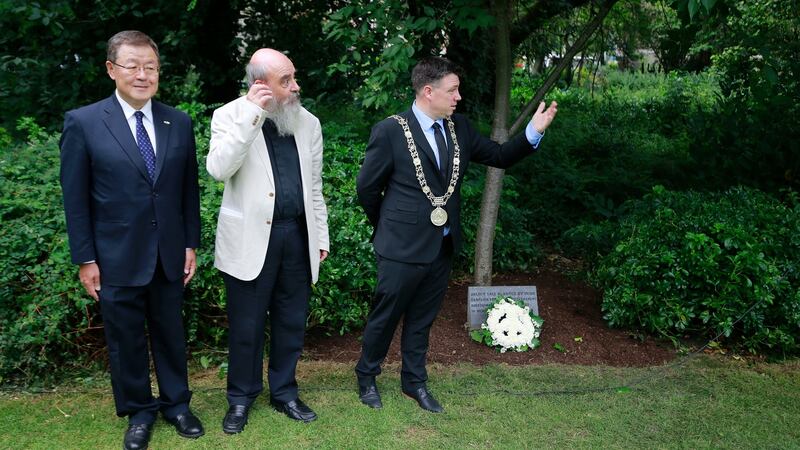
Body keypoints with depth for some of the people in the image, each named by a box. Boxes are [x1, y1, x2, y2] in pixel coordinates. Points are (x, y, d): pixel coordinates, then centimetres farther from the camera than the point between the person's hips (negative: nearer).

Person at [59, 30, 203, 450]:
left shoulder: (179, 122, 2)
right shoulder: (83, 122, -7)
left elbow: (189, 188, 7)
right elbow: (75, 198, -5)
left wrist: (191, 244, 5)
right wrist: (85, 259, -6)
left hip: (169, 255, 3)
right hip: (117, 258, -2)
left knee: (170, 332, 16)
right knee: (126, 339, 12)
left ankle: (176, 403, 34)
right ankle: (138, 412, 31)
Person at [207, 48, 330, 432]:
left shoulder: (308, 122, 7)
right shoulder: (230, 116, -5)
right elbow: (219, 169, -22)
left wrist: (321, 237, 11)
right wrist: (251, 115, -22)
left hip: (297, 236, 4)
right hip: (251, 239, -4)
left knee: (291, 322, 14)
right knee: (246, 327, 8)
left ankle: (284, 392, 32)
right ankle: (241, 398, 28)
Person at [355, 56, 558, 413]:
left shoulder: (459, 128, 3)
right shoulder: (390, 131, -14)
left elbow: (499, 156, 5)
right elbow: (367, 188, -6)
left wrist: (534, 131, -10)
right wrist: (389, 226, 5)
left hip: (442, 246, 5)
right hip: (402, 248, -5)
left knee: (422, 319, 19)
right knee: (384, 317, 11)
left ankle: (415, 382, 35)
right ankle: (366, 376, 33)